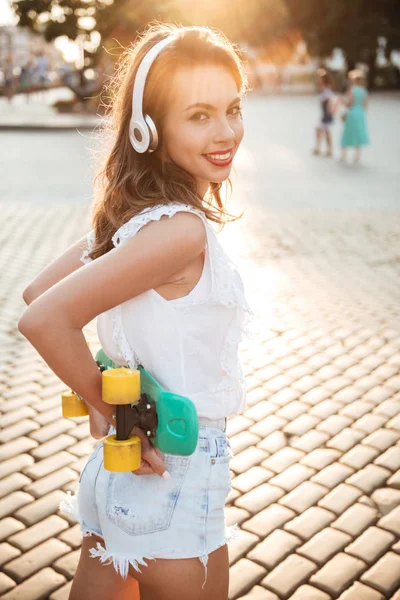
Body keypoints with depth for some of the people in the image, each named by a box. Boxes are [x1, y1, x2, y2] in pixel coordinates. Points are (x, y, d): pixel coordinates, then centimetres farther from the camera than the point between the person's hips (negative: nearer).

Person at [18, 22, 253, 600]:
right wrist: (107, 406, -16)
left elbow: (36, 292, 5)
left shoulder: (133, 215, 0)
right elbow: (43, 319, -31)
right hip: (173, 478, -7)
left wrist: (99, 398, 2)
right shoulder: (181, 230, -25)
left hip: (123, 465, 7)